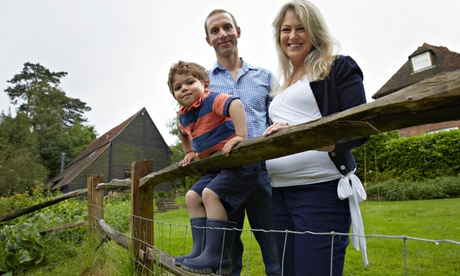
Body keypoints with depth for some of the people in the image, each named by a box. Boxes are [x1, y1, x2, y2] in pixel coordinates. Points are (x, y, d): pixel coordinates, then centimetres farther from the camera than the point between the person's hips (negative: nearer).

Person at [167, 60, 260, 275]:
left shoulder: (213, 100, -14)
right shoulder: (183, 116, 13)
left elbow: (235, 103, -35)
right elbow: (184, 135, 35)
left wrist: (240, 136, -40)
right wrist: (189, 153, 24)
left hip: (240, 162, -10)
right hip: (218, 166, 10)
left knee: (211, 194, -24)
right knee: (192, 196, 9)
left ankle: (218, 258, -18)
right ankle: (200, 250, 11)